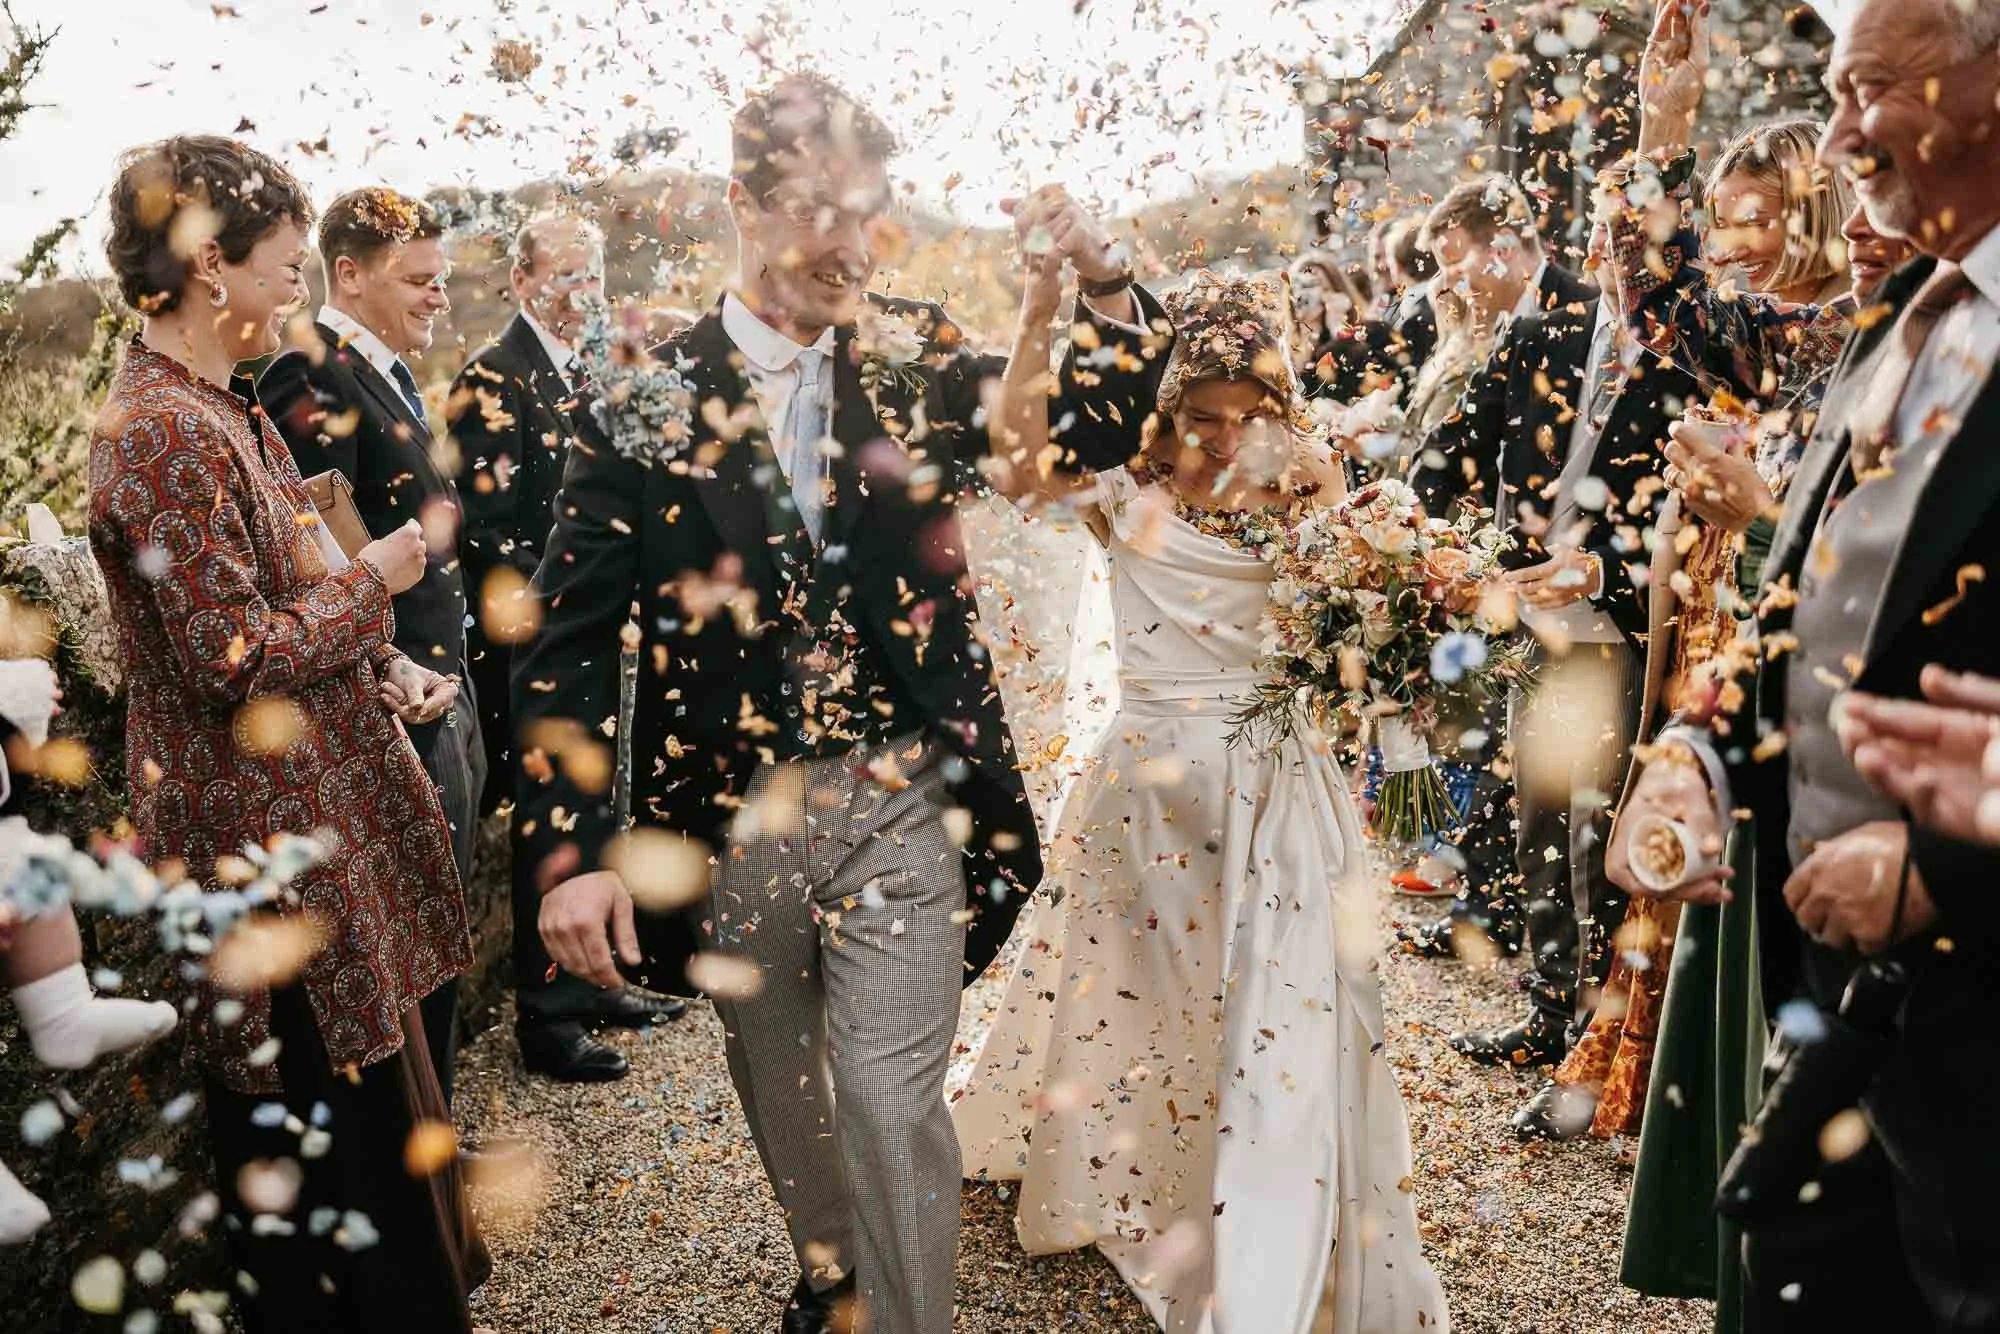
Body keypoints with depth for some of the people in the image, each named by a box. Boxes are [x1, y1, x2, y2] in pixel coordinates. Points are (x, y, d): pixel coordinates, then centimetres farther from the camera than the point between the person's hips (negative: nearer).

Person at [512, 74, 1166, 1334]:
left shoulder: (916, 357, 0)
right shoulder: (644, 401, -6)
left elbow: (1102, 428, 3)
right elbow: (572, 639, -5)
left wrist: (1108, 282, -16)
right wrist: (567, 848, -11)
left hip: (902, 802, -1)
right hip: (730, 816, 1)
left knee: (894, 1098, -3)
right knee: (782, 1088, 21)